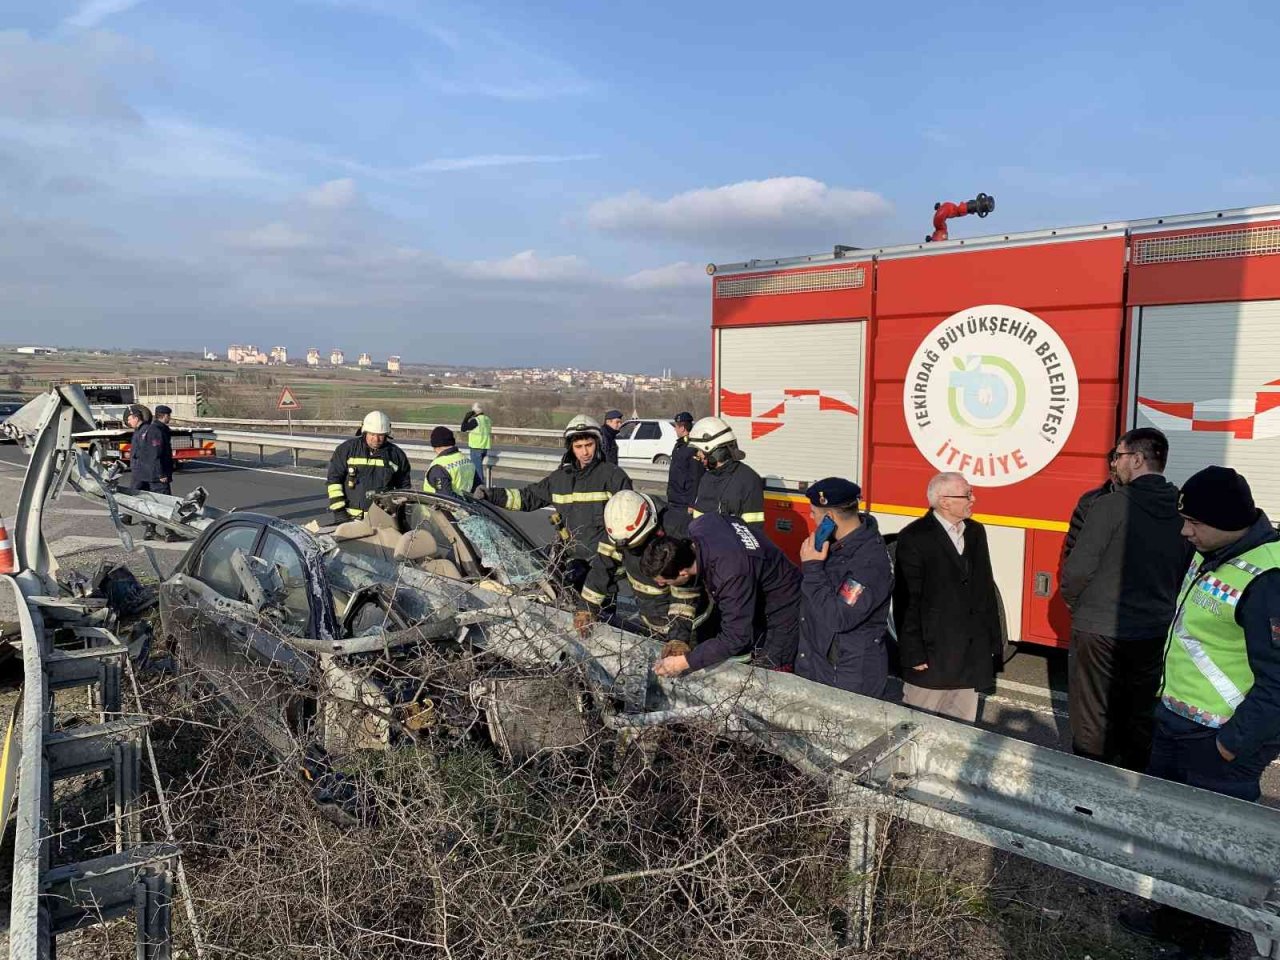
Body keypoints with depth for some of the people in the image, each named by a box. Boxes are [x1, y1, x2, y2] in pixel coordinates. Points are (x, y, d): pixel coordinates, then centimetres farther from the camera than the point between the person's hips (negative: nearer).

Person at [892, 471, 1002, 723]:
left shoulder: (976, 532, 11)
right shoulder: (914, 538, -12)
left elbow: (986, 588, 15)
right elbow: (906, 601, -13)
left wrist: (993, 641, 13)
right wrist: (913, 653, -14)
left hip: (972, 653, 6)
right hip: (932, 652, -6)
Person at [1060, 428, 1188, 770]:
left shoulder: (1110, 505, -17)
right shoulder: (1182, 511, -1)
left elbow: (1078, 568, -17)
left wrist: (1071, 599, 3)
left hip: (1100, 631, -5)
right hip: (1155, 635, 5)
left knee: (1093, 721, 8)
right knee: (1142, 719, 17)